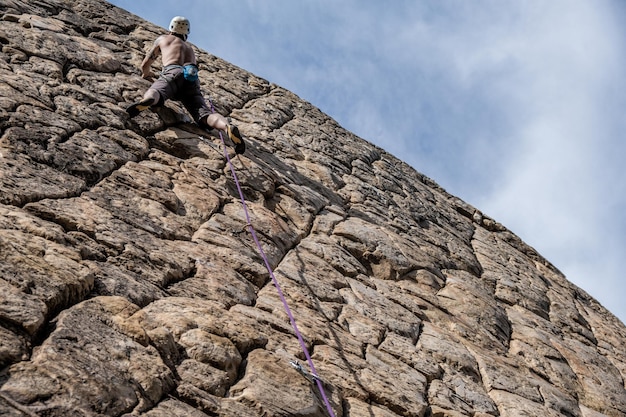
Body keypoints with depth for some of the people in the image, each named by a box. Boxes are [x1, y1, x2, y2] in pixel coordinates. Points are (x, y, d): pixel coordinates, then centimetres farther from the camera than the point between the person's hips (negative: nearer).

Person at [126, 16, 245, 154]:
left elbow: (145, 64, 38)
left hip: (173, 72, -3)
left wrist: (146, 74, 61)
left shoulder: (163, 39, 34)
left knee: (154, 92, -28)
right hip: (192, 79, 3)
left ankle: (147, 100, -66)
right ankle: (227, 126, -47)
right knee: (204, 113, -16)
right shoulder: (190, 48, 43)